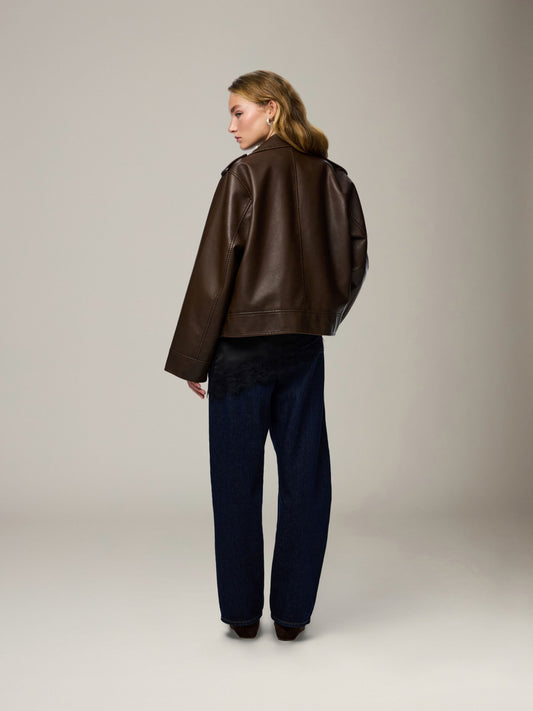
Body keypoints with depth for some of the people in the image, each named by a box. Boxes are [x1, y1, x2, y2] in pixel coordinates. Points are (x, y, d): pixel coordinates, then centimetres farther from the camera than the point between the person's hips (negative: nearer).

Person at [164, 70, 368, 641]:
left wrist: (192, 358, -5)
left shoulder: (244, 174, -7)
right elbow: (355, 256, 8)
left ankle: (242, 612, 13)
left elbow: (215, 269, -9)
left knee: (237, 482, 6)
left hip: (242, 342, -4)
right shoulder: (332, 177, 6)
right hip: (304, 344, 4)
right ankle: (292, 613, 15)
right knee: (304, 477, 9)